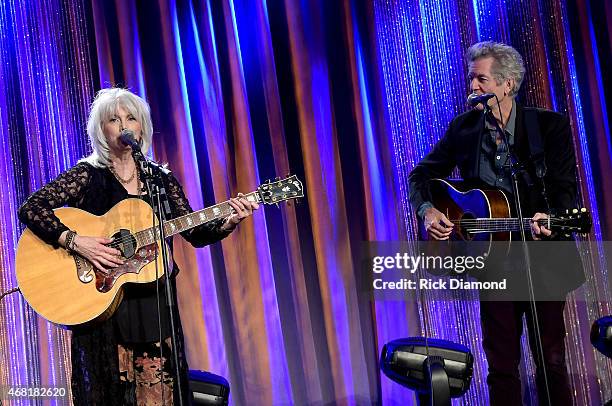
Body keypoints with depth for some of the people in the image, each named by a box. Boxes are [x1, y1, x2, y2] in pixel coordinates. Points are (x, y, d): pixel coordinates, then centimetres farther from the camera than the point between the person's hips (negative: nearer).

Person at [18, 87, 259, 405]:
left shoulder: (162, 180, 9)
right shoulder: (88, 176, -2)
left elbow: (196, 233, 7)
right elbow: (30, 209, -11)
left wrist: (229, 221, -10)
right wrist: (75, 241, -22)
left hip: (153, 304, 3)